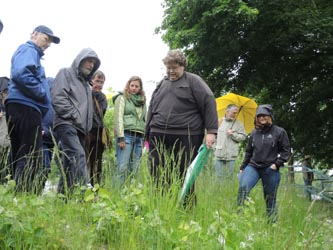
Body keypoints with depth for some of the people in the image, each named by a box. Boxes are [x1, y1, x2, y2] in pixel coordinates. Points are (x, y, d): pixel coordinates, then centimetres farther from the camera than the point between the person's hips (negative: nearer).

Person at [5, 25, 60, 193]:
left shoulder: (32, 53, 27)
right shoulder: (28, 50, -4)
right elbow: (21, 73, -22)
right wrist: (42, 94, -13)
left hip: (18, 109, 10)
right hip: (26, 108, -10)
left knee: (20, 157, 10)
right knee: (31, 158, -13)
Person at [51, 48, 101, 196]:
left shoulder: (86, 83, 30)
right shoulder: (66, 74, 6)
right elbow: (58, 98, -9)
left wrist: (87, 125, 11)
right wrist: (75, 116, -12)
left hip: (80, 128, 8)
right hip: (67, 124, -8)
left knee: (69, 163, 5)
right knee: (78, 156, -25)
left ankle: (62, 195, 6)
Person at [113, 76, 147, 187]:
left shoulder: (142, 101, 22)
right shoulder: (122, 98, 5)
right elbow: (118, 118, -4)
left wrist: (145, 138, 12)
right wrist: (120, 137, -13)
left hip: (139, 136, 6)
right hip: (126, 135, -5)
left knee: (134, 168, 3)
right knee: (122, 167, -13)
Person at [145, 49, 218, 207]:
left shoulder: (193, 81, 4)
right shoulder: (162, 83, 20)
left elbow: (209, 103, -4)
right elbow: (152, 108, 25)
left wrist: (211, 131, -11)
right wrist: (148, 133, 23)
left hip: (185, 137, -5)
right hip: (159, 136, 5)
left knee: (184, 177, 0)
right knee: (157, 177, 3)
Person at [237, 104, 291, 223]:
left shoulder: (279, 132, 0)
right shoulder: (254, 133, 11)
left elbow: (286, 151, 1)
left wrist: (277, 164, -9)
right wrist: (242, 168, 17)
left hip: (270, 170, -2)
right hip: (253, 166, 2)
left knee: (270, 199, 5)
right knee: (243, 187, -22)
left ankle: (272, 223, 17)